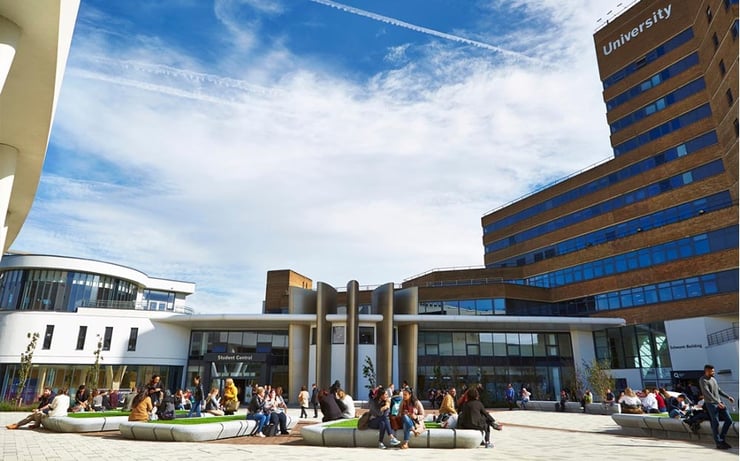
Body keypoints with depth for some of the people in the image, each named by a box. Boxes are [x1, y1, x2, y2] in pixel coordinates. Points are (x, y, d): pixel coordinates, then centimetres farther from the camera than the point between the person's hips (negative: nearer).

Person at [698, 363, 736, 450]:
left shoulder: (713, 379, 15)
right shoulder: (703, 380, -12)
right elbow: (707, 393, -21)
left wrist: (728, 397, 18)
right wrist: (718, 402, -27)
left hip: (720, 403, 8)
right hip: (711, 404, -8)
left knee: (729, 420, 5)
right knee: (715, 424, -4)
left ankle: (721, 439, 18)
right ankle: (719, 443, 5)